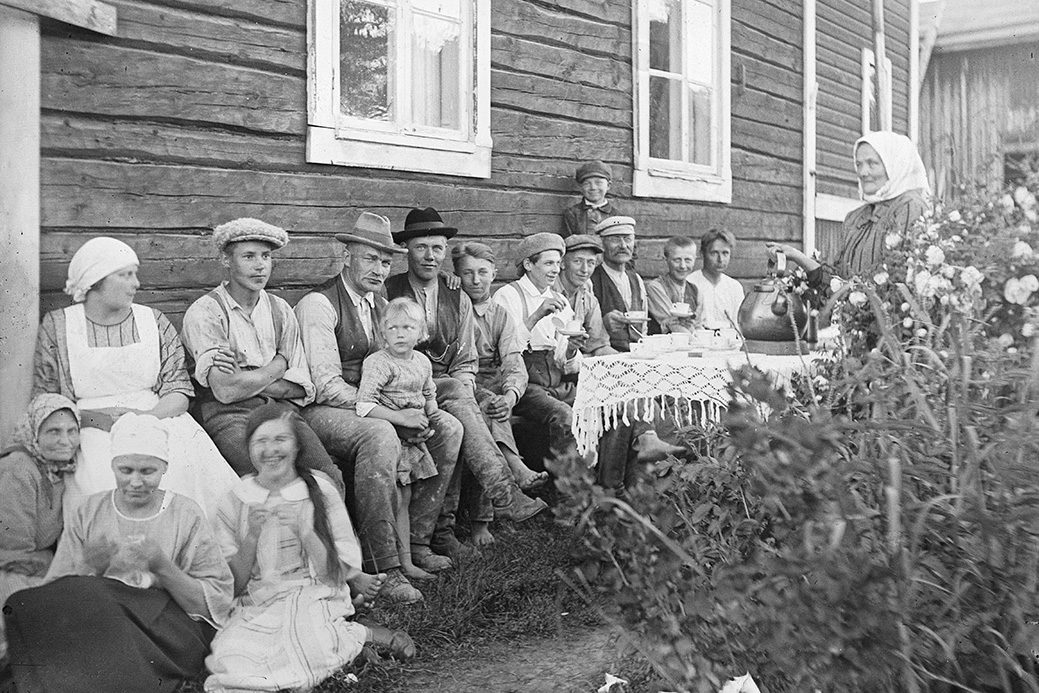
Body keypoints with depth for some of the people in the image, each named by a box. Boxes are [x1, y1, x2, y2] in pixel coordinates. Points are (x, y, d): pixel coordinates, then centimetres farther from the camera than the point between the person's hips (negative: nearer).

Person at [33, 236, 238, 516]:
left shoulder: (153, 321, 13)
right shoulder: (57, 325, 9)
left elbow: (179, 391, 7)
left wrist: (148, 416, -14)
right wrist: (93, 417, -11)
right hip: (92, 430, -1)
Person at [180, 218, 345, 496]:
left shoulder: (281, 311, 15)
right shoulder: (204, 312, -1)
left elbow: (300, 388, 7)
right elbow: (226, 391, -13)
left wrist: (245, 380, -7)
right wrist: (278, 366, -1)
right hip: (229, 415, -4)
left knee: (330, 478, -21)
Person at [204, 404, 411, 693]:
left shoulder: (320, 492, 1)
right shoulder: (234, 503, 5)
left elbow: (336, 573, -3)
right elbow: (233, 586, 2)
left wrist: (303, 531, -17)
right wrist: (252, 536, -12)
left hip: (314, 599, -3)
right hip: (255, 607, 3)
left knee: (309, 647, -34)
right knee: (229, 655, -28)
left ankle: (363, 634, -3)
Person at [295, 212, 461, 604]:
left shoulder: (380, 305, 14)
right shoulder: (318, 304, -13)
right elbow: (327, 386, -19)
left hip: (371, 406, 8)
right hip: (320, 410, -8)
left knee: (448, 428, -6)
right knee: (381, 436, -36)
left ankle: (415, 540, 1)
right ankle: (383, 567, -29)